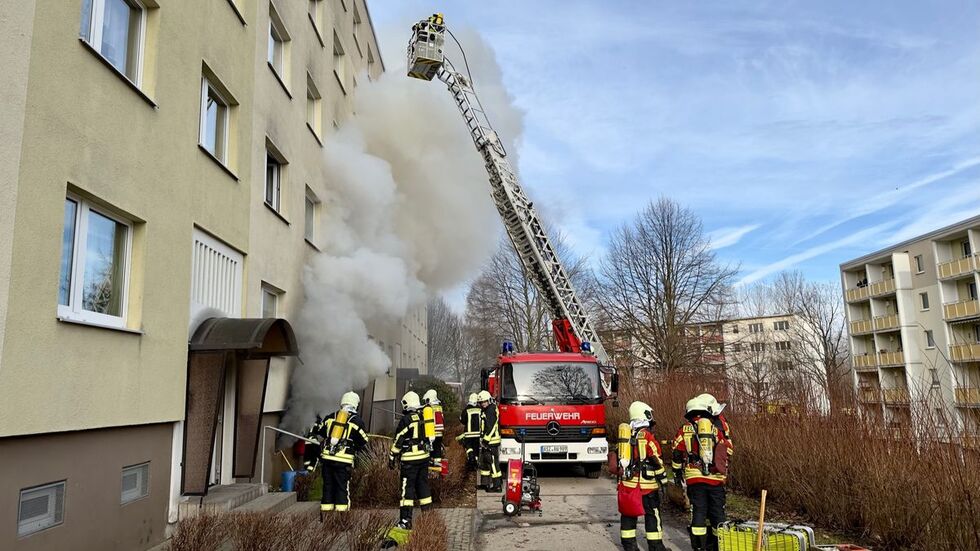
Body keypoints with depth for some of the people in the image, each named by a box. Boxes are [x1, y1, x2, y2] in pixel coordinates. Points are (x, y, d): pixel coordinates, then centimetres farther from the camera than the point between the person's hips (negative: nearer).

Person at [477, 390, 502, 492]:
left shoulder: (492, 410, -15)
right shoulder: (484, 411, 16)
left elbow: (491, 427, -22)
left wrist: (486, 440, -22)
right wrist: (482, 440, 19)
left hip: (492, 441, -10)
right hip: (486, 441, 10)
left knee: (493, 463, -7)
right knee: (484, 461, 17)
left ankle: (497, 485, -3)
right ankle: (484, 483, 28)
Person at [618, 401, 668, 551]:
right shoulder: (647, 435, -13)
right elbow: (656, 460, -13)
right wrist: (663, 479, -4)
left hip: (628, 482, 6)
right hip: (646, 484, -6)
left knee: (628, 513, 12)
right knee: (652, 514, 4)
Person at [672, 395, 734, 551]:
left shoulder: (684, 429, 3)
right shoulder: (717, 427, 3)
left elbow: (677, 454, 4)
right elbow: (728, 451, 7)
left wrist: (677, 473, 15)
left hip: (694, 477, 0)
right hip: (716, 478, 0)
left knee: (698, 510, 7)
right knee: (718, 511, 12)